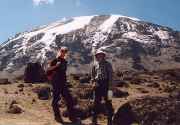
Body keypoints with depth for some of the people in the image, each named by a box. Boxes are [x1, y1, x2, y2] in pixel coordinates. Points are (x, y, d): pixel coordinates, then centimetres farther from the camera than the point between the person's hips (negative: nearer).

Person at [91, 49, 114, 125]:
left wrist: (110, 85, -9)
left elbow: (110, 74, -1)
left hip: (105, 83, -2)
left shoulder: (107, 64, 2)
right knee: (96, 102, 8)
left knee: (108, 101, 1)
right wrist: (93, 82, -3)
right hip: (98, 84, 2)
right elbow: (92, 75, 13)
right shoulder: (94, 64, 9)